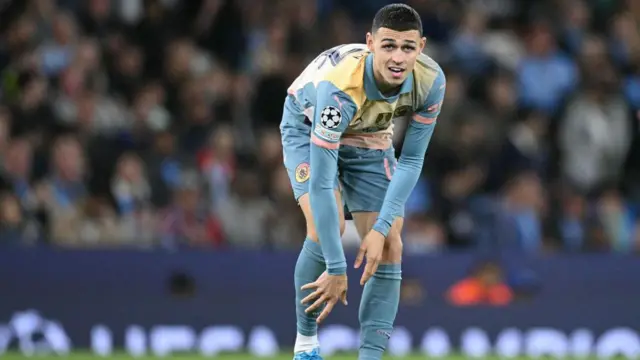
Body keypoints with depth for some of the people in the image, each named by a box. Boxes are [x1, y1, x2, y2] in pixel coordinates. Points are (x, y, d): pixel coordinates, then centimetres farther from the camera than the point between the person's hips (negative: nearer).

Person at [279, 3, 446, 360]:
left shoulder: (430, 80, -30)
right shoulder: (339, 86, -43)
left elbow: (411, 160, -17)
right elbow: (320, 184, -42)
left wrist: (381, 229, -26)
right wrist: (337, 269, -42)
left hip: (371, 137, 4)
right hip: (309, 127, -4)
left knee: (389, 248, -8)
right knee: (328, 225, -27)